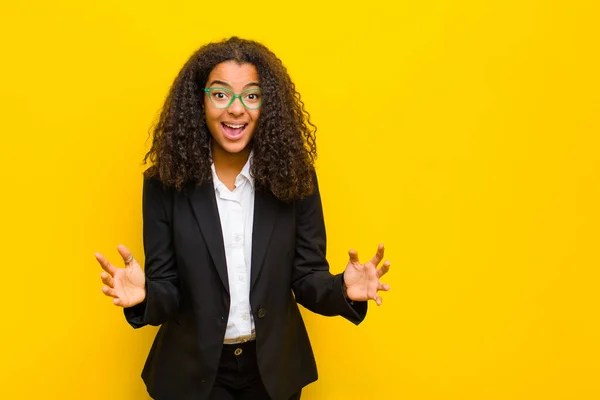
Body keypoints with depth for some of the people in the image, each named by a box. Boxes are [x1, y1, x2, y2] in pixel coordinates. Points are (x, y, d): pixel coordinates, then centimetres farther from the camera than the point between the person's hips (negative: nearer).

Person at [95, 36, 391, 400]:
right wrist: (144, 295, -31)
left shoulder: (295, 178, -10)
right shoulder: (165, 184, -11)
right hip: (194, 369, -1)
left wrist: (343, 289, -27)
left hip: (275, 367, 2)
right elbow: (167, 289, -9)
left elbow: (306, 277, -6)